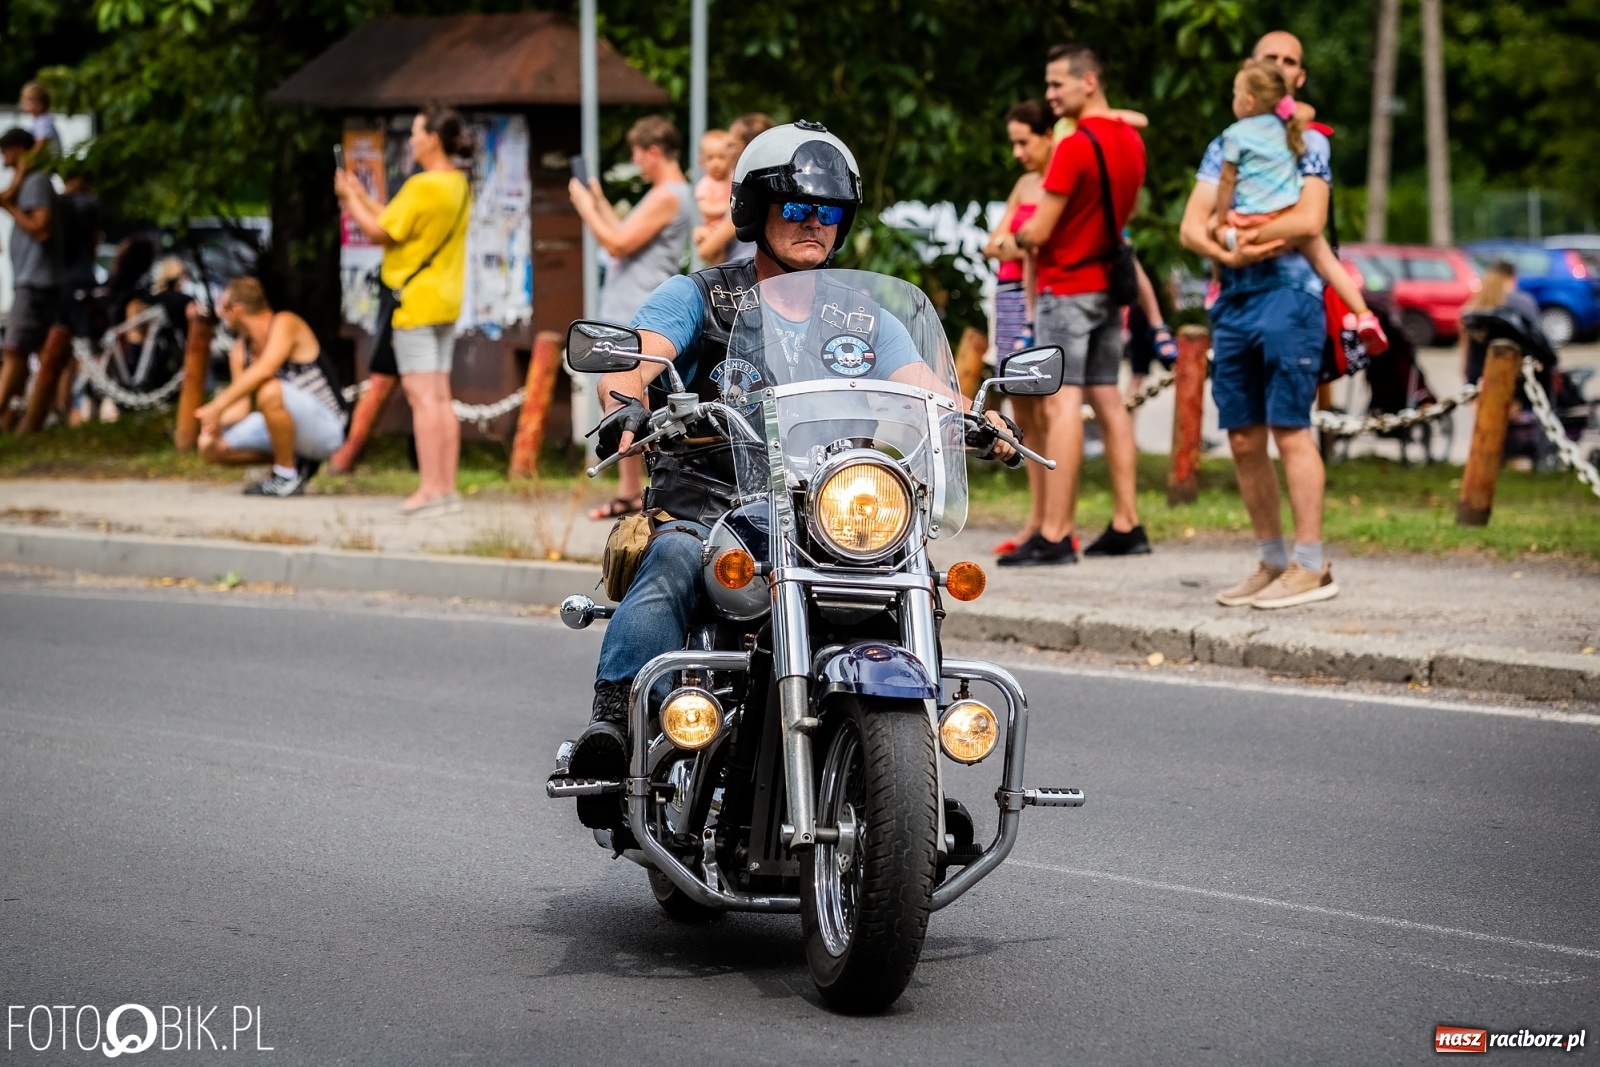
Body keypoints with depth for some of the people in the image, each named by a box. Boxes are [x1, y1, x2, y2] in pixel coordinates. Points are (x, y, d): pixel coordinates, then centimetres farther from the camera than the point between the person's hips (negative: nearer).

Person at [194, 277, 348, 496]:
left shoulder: (285, 323, -16)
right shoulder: (240, 351, 7)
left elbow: (265, 370, -33)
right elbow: (241, 406, 2)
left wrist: (218, 406, -34)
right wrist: (218, 421, -21)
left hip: (326, 428, -8)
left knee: (270, 391, -37)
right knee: (211, 448, 0)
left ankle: (287, 477, -19)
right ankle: (295, 463, 8)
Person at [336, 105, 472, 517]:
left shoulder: (423, 186, -17)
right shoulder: (460, 186, 11)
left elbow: (380, 232, -13)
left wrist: (350, 198, 1)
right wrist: (361, 197, 19)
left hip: (416, 299, -9)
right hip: (446, 301, 9)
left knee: (421, 394, -9)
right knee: (440, 396, 9)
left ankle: (430, 489, -11)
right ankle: (447, 488, 9)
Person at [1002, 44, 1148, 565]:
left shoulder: (1075, 146, -17)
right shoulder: (1131, 141, 9)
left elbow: (1039, 232, -17)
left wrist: (1019, 235, 4)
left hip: (1067, 286, -9)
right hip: (1110, 285, 9)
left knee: (1062, 403, -11)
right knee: (1106, 398, 12)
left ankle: (1055, 535, -14)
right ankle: (1126, 524, 13)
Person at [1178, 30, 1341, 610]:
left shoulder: (1306, 141, 3)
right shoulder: (1224, 147, 18)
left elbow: (1309, 220, -13)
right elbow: (1191, 228, 8)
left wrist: (1238, 232, -6)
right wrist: (1229, 252, -12)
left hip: (1288, 295, -6)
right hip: (1233, 301, 6)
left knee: (1289, 427, -10)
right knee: (1244, 439, 6)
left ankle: (1311, 566, -8)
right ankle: (1272, 561, 14)